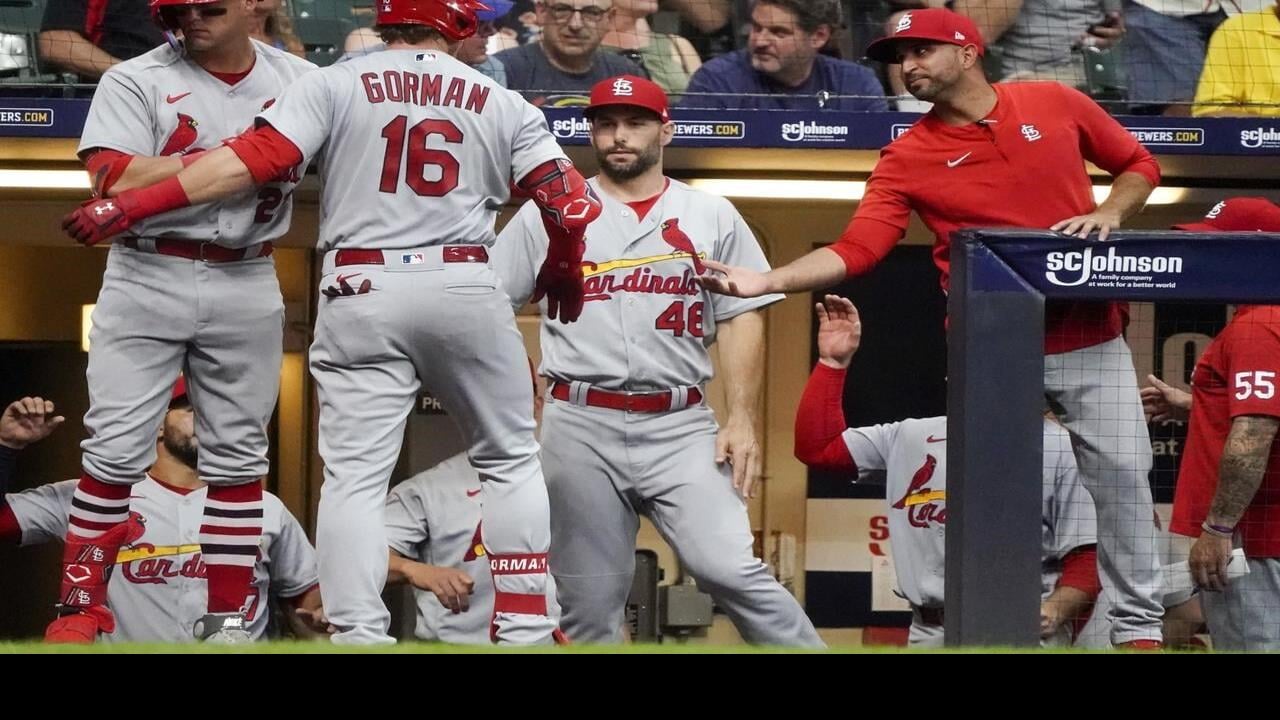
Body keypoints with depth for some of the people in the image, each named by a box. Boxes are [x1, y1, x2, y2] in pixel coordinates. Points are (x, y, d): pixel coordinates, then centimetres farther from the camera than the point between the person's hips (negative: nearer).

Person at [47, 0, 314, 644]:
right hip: (148, 279, -2)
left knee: (238, 457, 6)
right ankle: (81, 606, 2)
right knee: (115, 449, -4)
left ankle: (229, 617, 13)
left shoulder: (299, 81, 6)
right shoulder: (137, 81, -2)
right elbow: (114, 182, -15)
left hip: (248, 285, 2)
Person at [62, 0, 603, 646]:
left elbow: (254, 157, -8)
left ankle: (358, 639, -10)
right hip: (465, 288, 1)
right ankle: (525, 632, 9)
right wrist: (563, 268, 25)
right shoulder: (503, 105, 8)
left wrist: (134, 205, -7)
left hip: (362, 293, -1)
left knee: (354, 476, 1)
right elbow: (571, 202, 3)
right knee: (511, 462, 14)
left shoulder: (335, 84, 3)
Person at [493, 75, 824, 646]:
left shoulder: (711, 217, 11)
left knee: (730, 569, -15)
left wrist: (742, 420, -3)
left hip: (680, 428, -1)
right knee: (589, 599, 1)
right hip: (580, 427, 1)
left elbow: (741, 319, 8)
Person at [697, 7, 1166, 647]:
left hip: (1090, 339, 0)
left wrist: (1108, 214, -7)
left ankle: (1138, 628, 12)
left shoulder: (1055, 104, 1)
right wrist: (767, 281, -26)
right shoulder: (909, 157, -2)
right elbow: (856, 250, -12)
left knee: (1121, 476, 1)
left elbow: (1139, 165, 13)